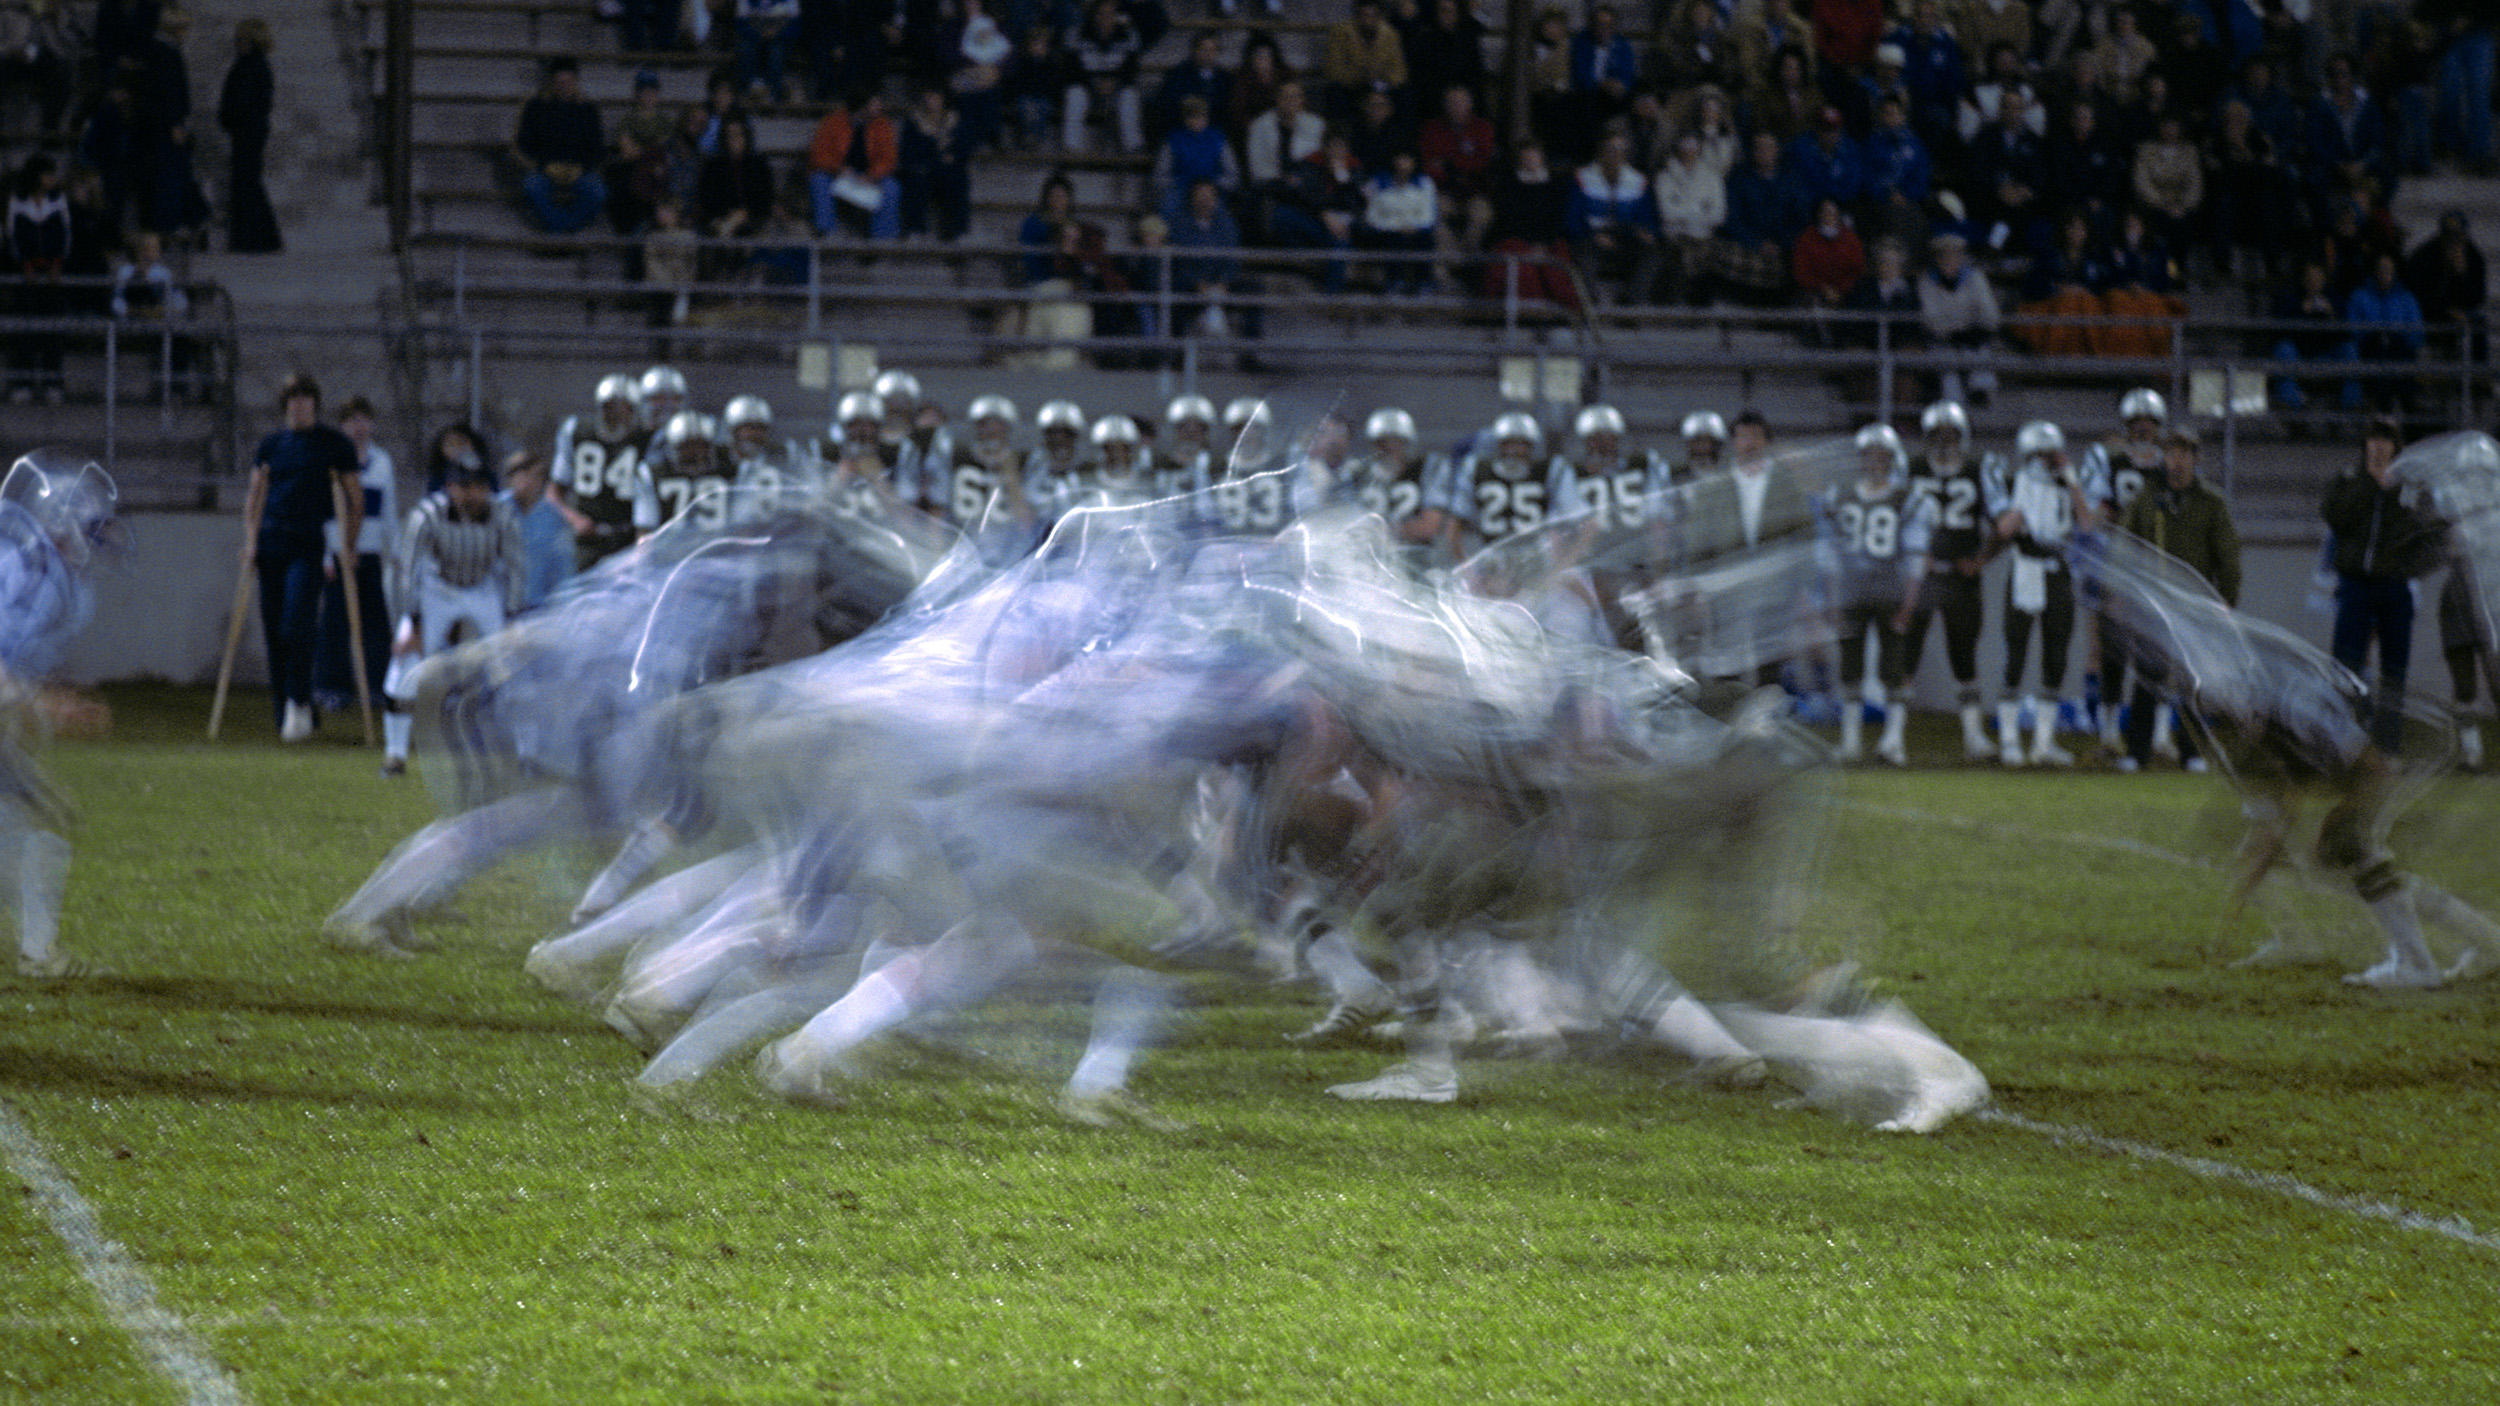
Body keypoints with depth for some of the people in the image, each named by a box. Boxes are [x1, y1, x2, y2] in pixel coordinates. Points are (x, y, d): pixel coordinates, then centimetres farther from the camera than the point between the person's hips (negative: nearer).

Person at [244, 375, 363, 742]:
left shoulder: (335, 446, 5)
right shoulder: (271, 446, 13)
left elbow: (356, 501, 7)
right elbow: (254, 497, 18)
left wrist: (347, 549, 0)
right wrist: (251, 541, 6)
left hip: (309, 546, -4)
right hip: (272, 544, 4)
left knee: (296, 627, -16)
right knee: (273, 632, 2)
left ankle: (299, 705, -8)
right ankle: (283, 712, 9)